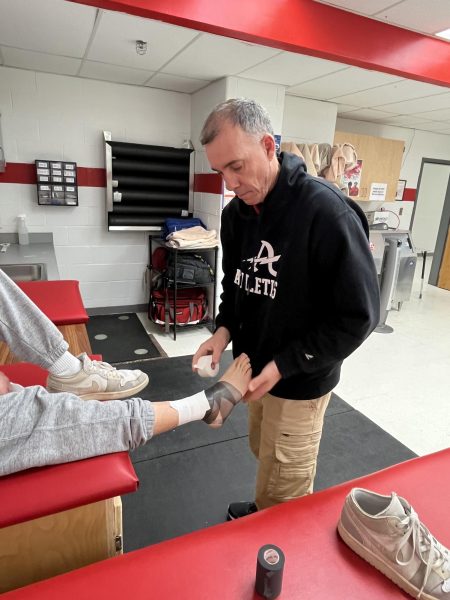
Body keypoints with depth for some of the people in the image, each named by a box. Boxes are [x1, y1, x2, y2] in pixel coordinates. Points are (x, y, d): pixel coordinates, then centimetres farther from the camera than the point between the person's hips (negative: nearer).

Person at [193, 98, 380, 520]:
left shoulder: (325, 211, -24)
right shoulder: (236, 212, -1)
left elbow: (358, 315, -20)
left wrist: (285, 365, -22)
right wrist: (225, 328, -6)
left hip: (300, 381, -6)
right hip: (256, 366, 7)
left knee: (285, 495, 12)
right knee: (263, 454, 27)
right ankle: (262, 517, 54)